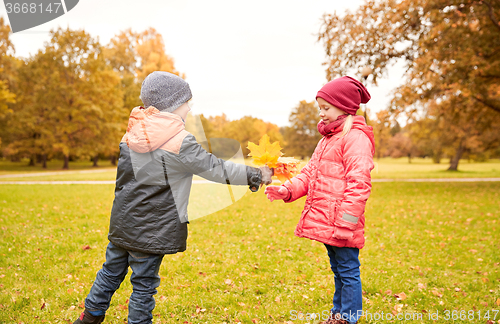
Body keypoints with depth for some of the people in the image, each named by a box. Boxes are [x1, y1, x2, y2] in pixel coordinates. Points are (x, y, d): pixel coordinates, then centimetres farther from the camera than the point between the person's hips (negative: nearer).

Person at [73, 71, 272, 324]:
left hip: (122, 220, 7)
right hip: (151, 228, -7)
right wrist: (256, 175, -4)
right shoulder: (180, 142, -18)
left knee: (112, 269, 23)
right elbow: (214, 168, -13)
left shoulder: (132, 134, 2)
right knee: (144, 282, 8)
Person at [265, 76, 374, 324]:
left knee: (348, 271, 3)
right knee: (338, 269, 22)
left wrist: (345, 223, -22)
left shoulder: (355, 137, -14)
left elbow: (359, 184, -21)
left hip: (341, 223, -10)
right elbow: (310, 173, 17)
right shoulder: (328, 137, 18)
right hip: (325, 221, 10)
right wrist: (288, 190, 2)